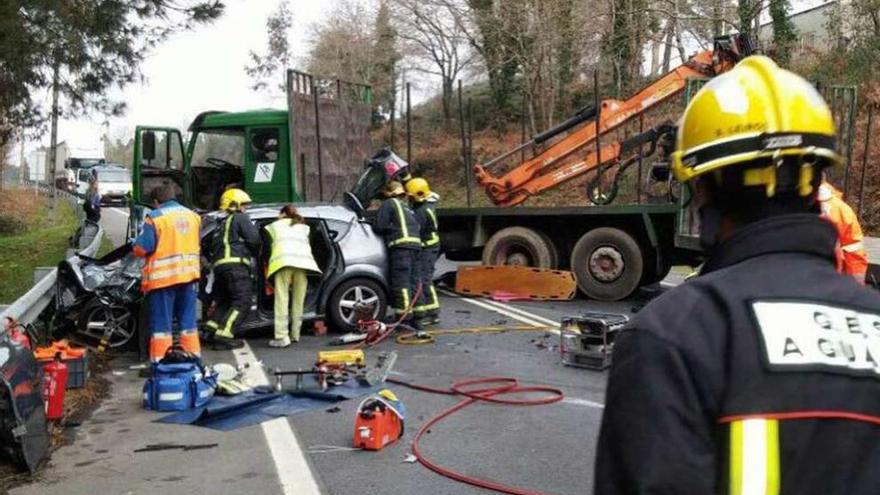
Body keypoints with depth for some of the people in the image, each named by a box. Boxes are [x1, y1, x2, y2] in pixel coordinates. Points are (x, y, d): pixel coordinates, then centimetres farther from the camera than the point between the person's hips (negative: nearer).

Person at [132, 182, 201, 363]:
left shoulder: (155, 217, -11)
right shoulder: (192, 215, 8)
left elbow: (142, 248, -14)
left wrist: (135, 247, 7)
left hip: (163, 277, -5)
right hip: (189, 274, 5)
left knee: (162, 322, 1)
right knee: (188, 320, 14)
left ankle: (160, 362, 2)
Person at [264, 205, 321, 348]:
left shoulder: (275, 225, 29)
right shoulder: (303, 226, 34)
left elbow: (272, 244, 27)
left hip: (283, 260, -3)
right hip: (303, 259, 3)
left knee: (282, 299, -6)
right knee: (298, 300, 12)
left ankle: (282, 337, -14)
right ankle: (295, 334, 18)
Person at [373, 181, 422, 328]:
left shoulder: (388, 204, 5)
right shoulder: (407, 207, 31)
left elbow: (379, 226, -3)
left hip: (401, 245, -8)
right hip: (415, 244, 8)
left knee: (401, 283, -10)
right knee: (413, 282, 10)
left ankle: (405, 317, -14)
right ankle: (413, 317, 13)